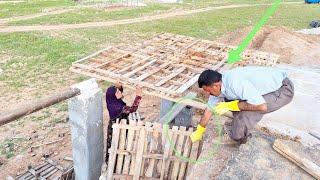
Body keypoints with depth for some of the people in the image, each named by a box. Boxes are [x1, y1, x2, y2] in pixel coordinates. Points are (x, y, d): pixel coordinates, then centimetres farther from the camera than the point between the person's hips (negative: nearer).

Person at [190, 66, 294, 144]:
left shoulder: (235, 83, -34)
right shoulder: (218, 84, -5)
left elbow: (262, 106, -35)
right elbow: (210, 108, 7)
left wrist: (229, 106, -26)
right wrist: (199, 132, 17)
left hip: (284, 89, -8)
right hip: (269, 85, 8)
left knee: (247, 112, -25)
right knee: (228, 98, 5)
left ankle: (235, 137, 3)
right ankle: (240, 126, 18)